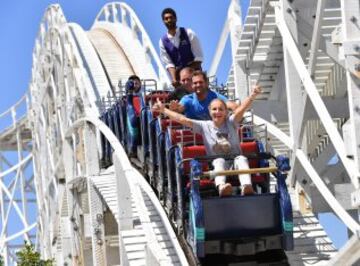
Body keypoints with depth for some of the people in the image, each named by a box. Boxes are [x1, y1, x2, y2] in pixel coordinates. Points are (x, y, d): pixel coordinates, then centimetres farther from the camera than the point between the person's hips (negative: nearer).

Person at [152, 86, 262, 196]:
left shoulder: (231, 123, 6)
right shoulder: (204, 126, 9)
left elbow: (241, 109, -12)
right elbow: (182, 119, 4)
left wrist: (252, 96, -29)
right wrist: (163, 110, -1)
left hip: (235, 160, 0)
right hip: (216, 165, 0)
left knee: (241, 159, -33)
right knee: (219, 161, -34)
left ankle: (246, 187, -60)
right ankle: (221, 187, -66)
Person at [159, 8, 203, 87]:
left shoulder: (189, 34, -5)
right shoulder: (163, 41, 1)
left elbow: (198, 57, -7)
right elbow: (169, 64, -2)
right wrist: (174, 79, -19)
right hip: (179, 76, 2)